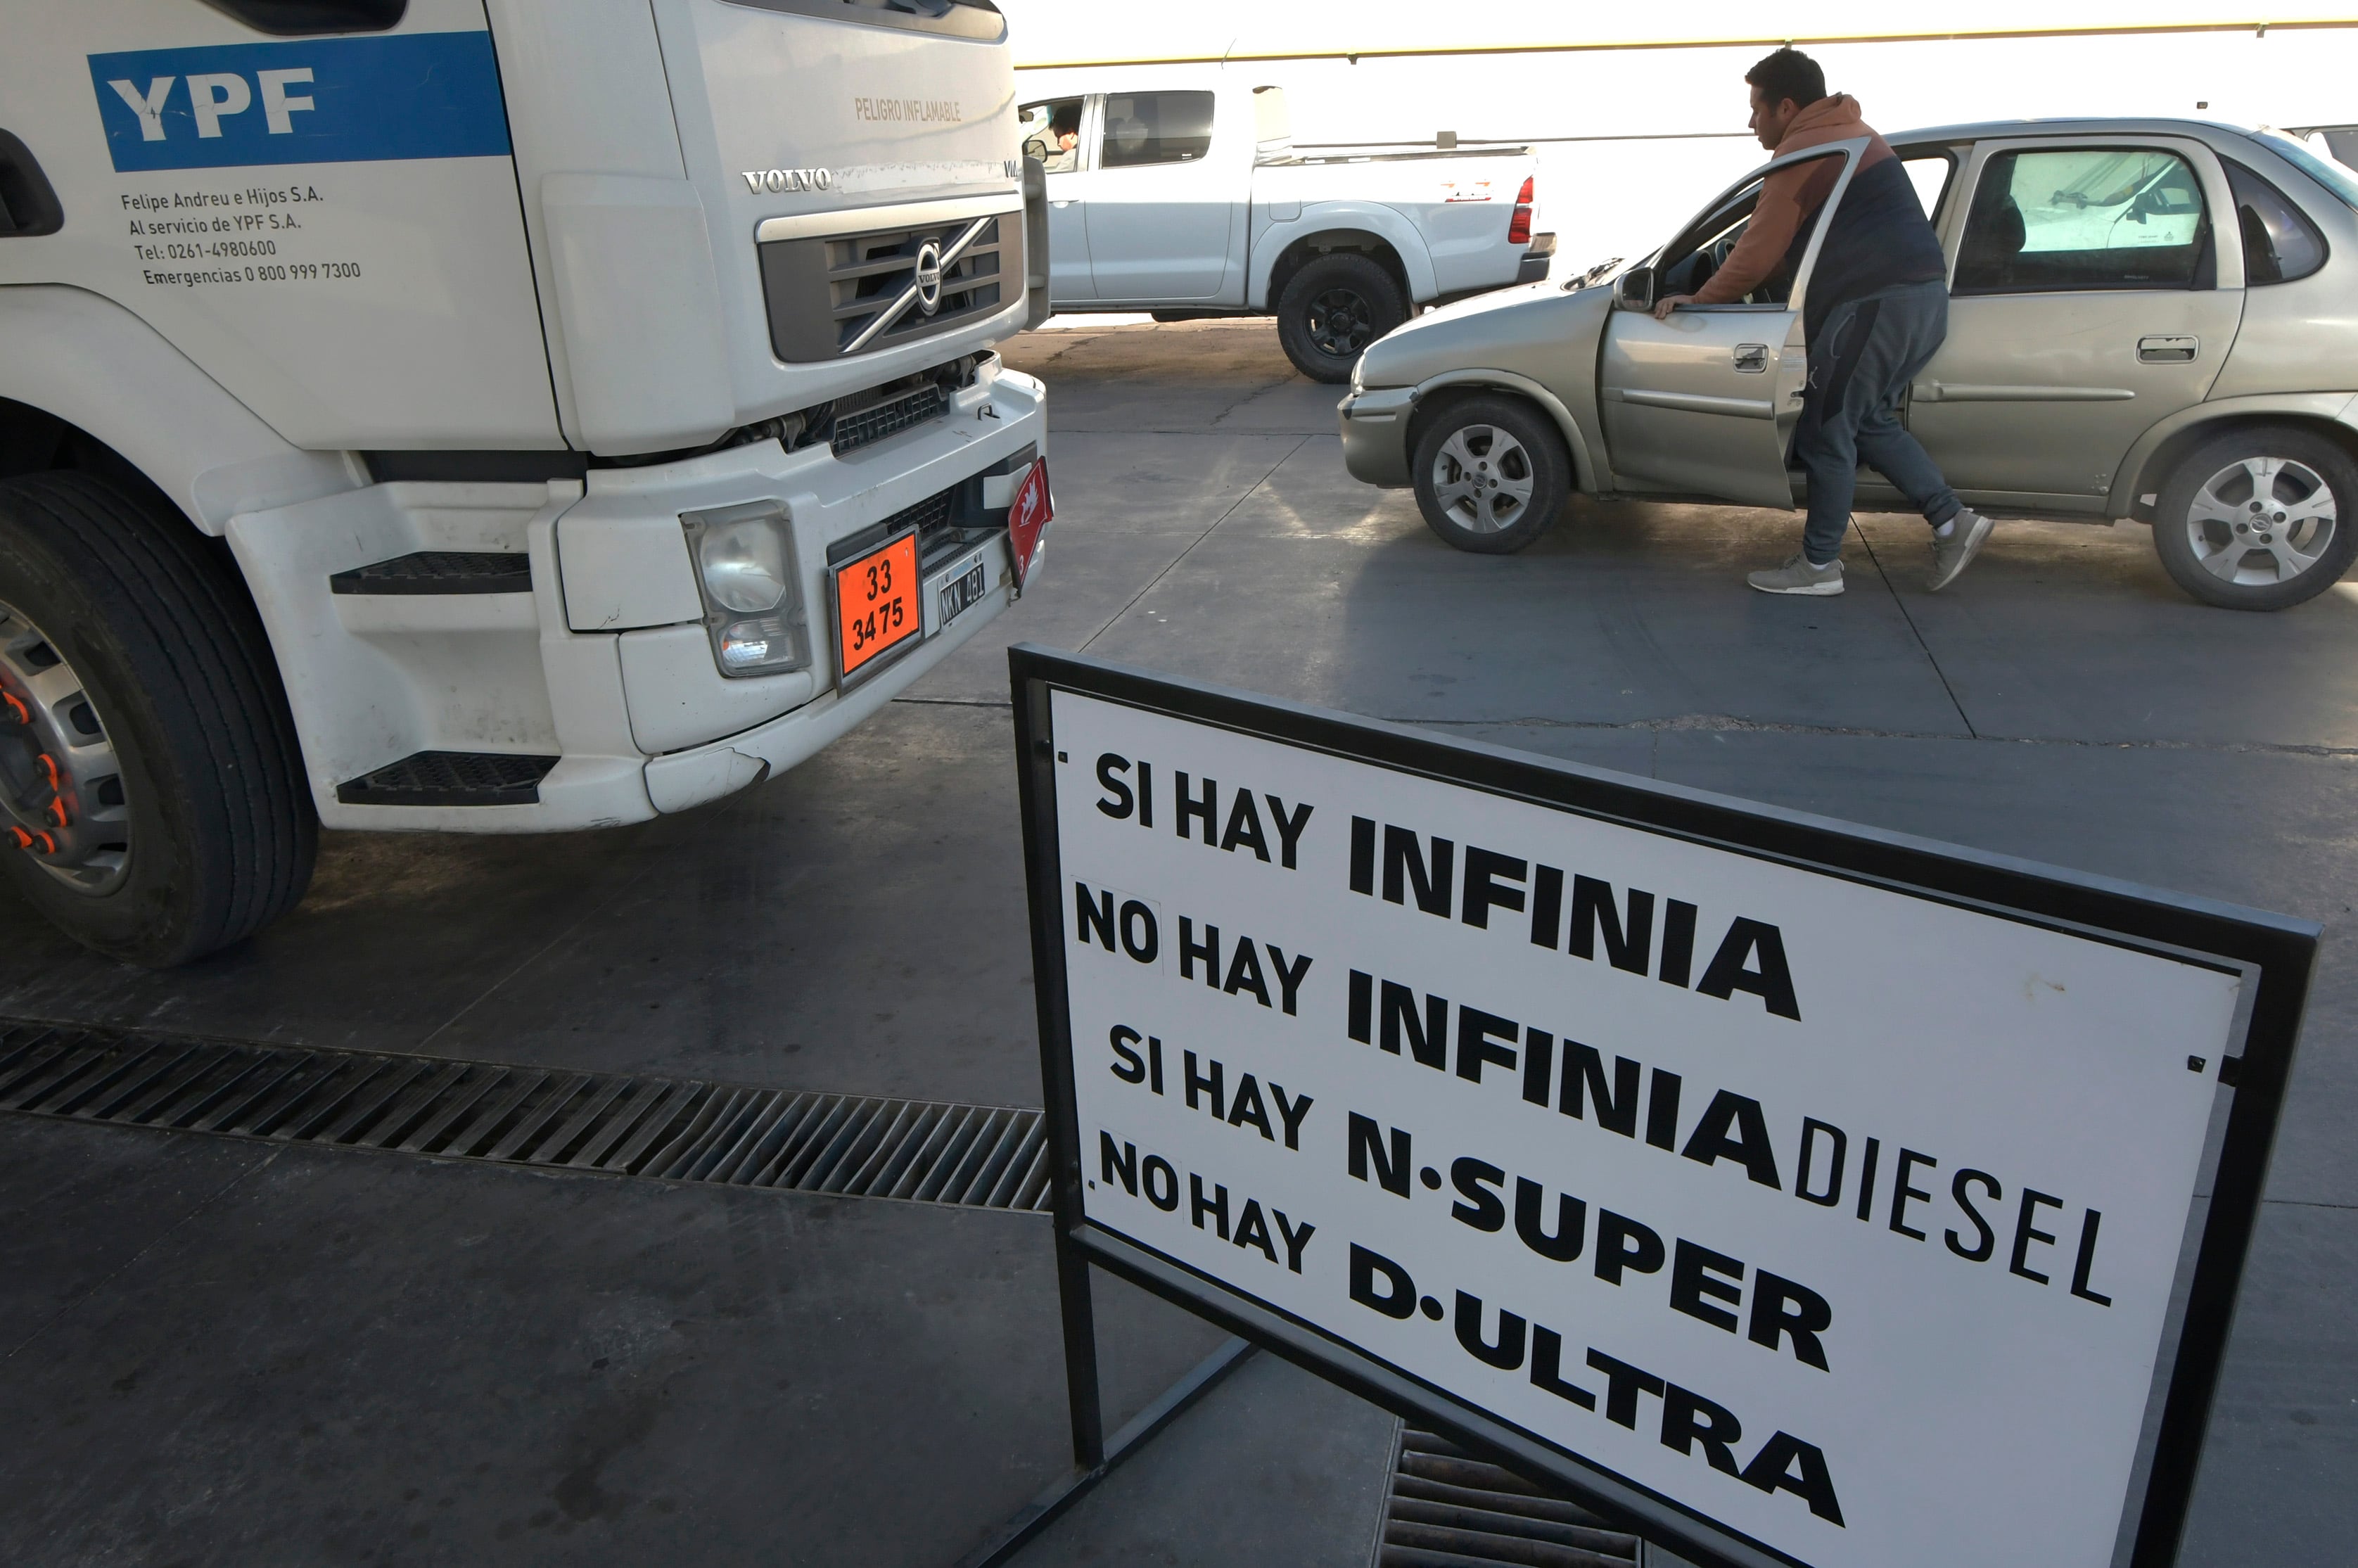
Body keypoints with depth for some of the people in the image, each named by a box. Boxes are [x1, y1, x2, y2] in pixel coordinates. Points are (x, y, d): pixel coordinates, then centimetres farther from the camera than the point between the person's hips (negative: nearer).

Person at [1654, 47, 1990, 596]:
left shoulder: (1804, 150, -8)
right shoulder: (1846, 133, 24)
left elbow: (1757, 255, -8)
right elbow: (1788, 249, 29)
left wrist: (1698, 299, 6)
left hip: (1879, 302, -10)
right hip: (1921, 294, 10)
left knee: (1825, 431, -1)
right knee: (1867, 420, 19)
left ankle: (1819, 565, 6)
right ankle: (1952, 520, 14)